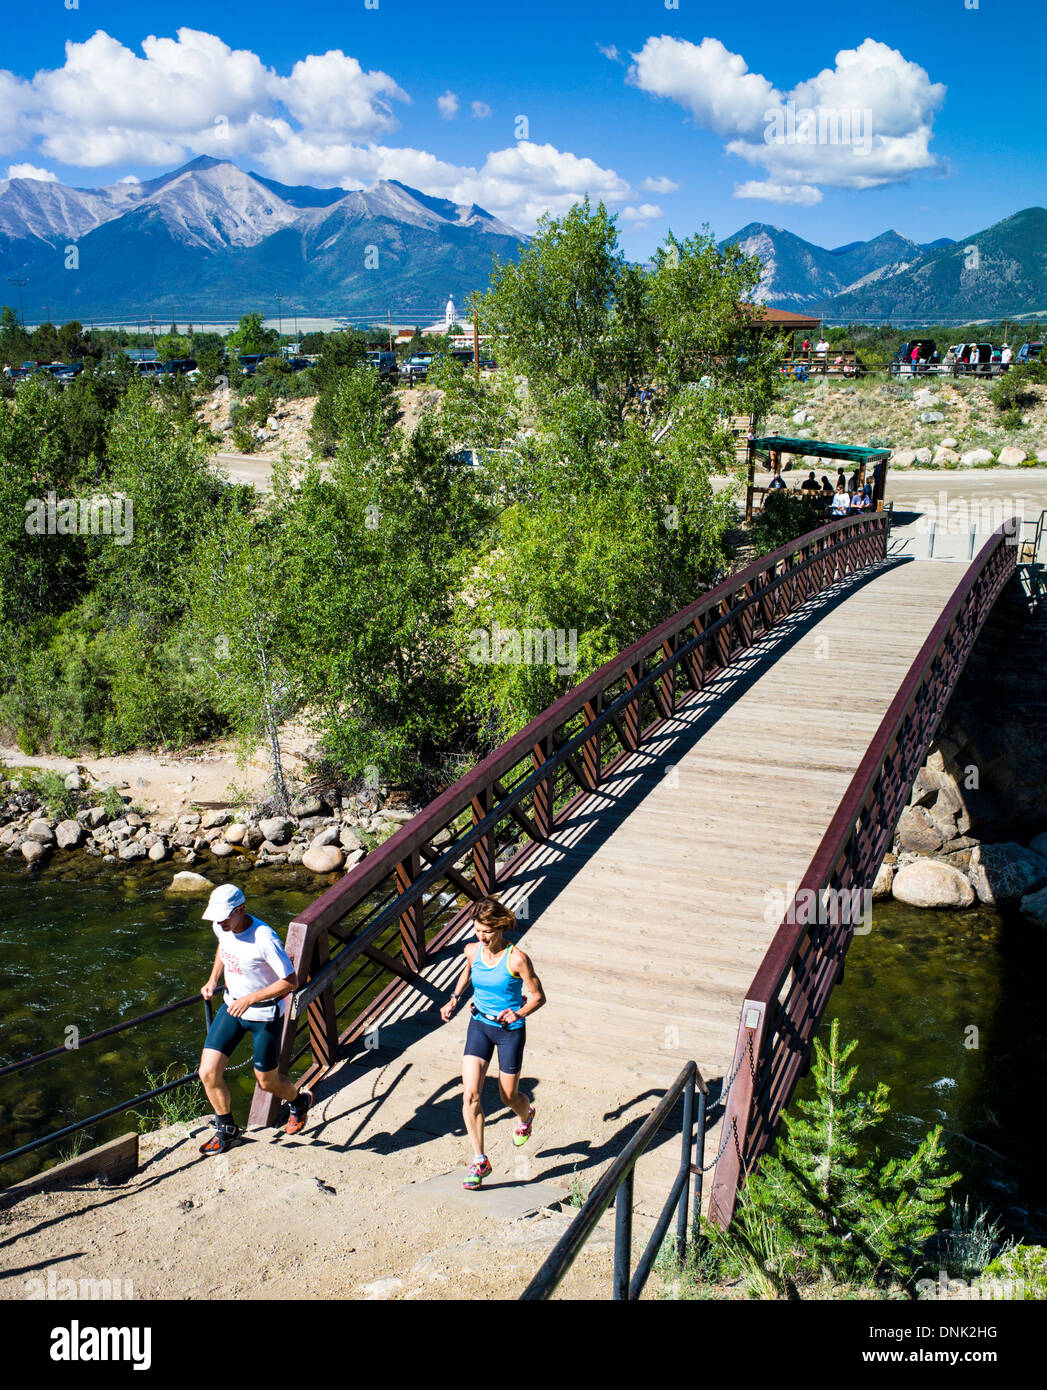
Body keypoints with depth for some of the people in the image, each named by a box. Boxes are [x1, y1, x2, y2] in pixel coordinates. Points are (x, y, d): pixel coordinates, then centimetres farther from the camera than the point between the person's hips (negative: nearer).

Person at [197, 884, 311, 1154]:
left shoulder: (265, 939, -30)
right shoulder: (222, 927, -9)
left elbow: (291, 981, -25)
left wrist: (250, 999, -27)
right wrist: (213, 979, 7)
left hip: (265, 1013, -6)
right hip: (233, 1005, 6)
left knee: (267, 1081, 9)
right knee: (208, 1073, -2)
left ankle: (298, 1102, 43)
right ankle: (226, 1130, 23)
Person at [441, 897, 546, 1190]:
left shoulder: (517, 959, -22)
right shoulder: (473, 950, -7)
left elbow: (538, 996, -13)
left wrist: (518, 1014, -29)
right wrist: (454, 998, 7)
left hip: (510, 1030, -3)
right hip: (479, 1025, 3)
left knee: (509, 1097, 11)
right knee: (470, 1094, -10)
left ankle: (526, 1115, 49)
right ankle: (479, 1161, 3)